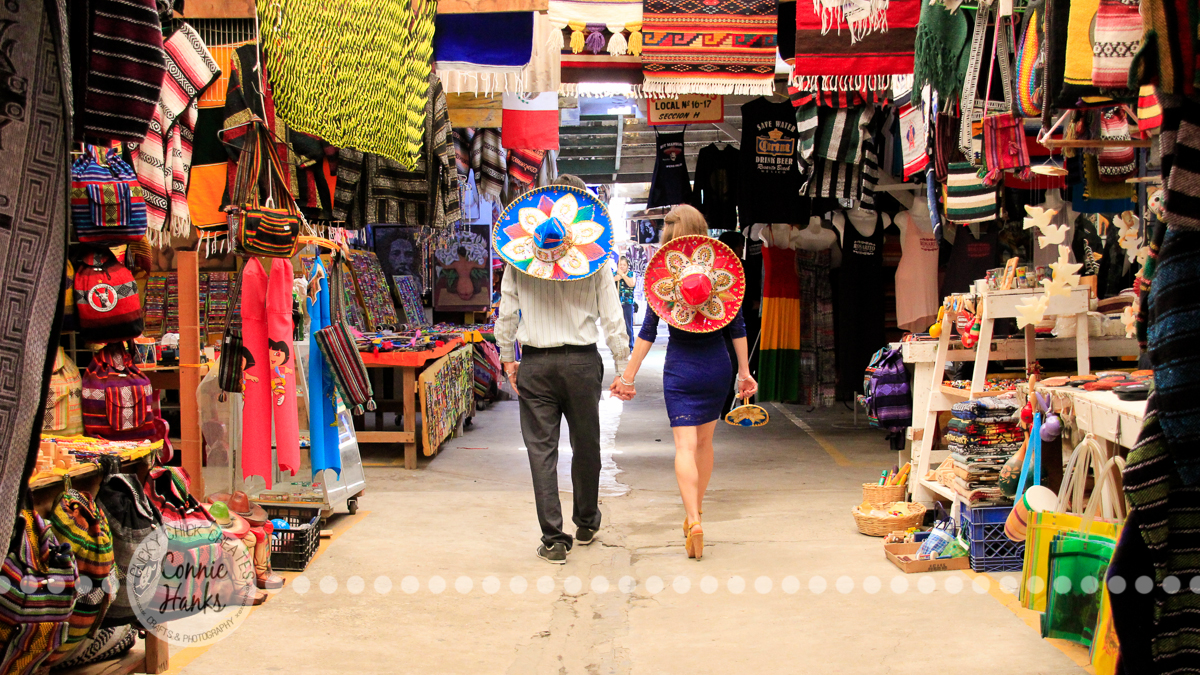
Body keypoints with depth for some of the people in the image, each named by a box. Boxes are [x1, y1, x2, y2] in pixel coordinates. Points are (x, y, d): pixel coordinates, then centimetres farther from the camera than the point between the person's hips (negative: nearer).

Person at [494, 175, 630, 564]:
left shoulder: (518, 256, 1)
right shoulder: (593, 257, -2)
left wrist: (507, 357, 15)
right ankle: (586, 524, 33)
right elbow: (611, 317, -3)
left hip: (535, 364, 0)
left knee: (541, 450, 4)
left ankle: (553, 540, 4)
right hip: (582, 361, 0)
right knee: (585, 445, 16)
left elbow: (506, 314, 3)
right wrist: (623, 367, 3)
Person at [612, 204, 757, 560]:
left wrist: (628, 376, 1)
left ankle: (694, 521, -20)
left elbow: (647, 331, -5)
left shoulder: (663, 272, -5)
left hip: (680, 369, -3)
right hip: (717, 367, 3)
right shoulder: (722, 268, 0)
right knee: (704, 441, 18)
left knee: (685, 444, -5)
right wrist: (745, 372, 13)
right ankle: (695, 511, 32)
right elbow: (737, 328, 4)